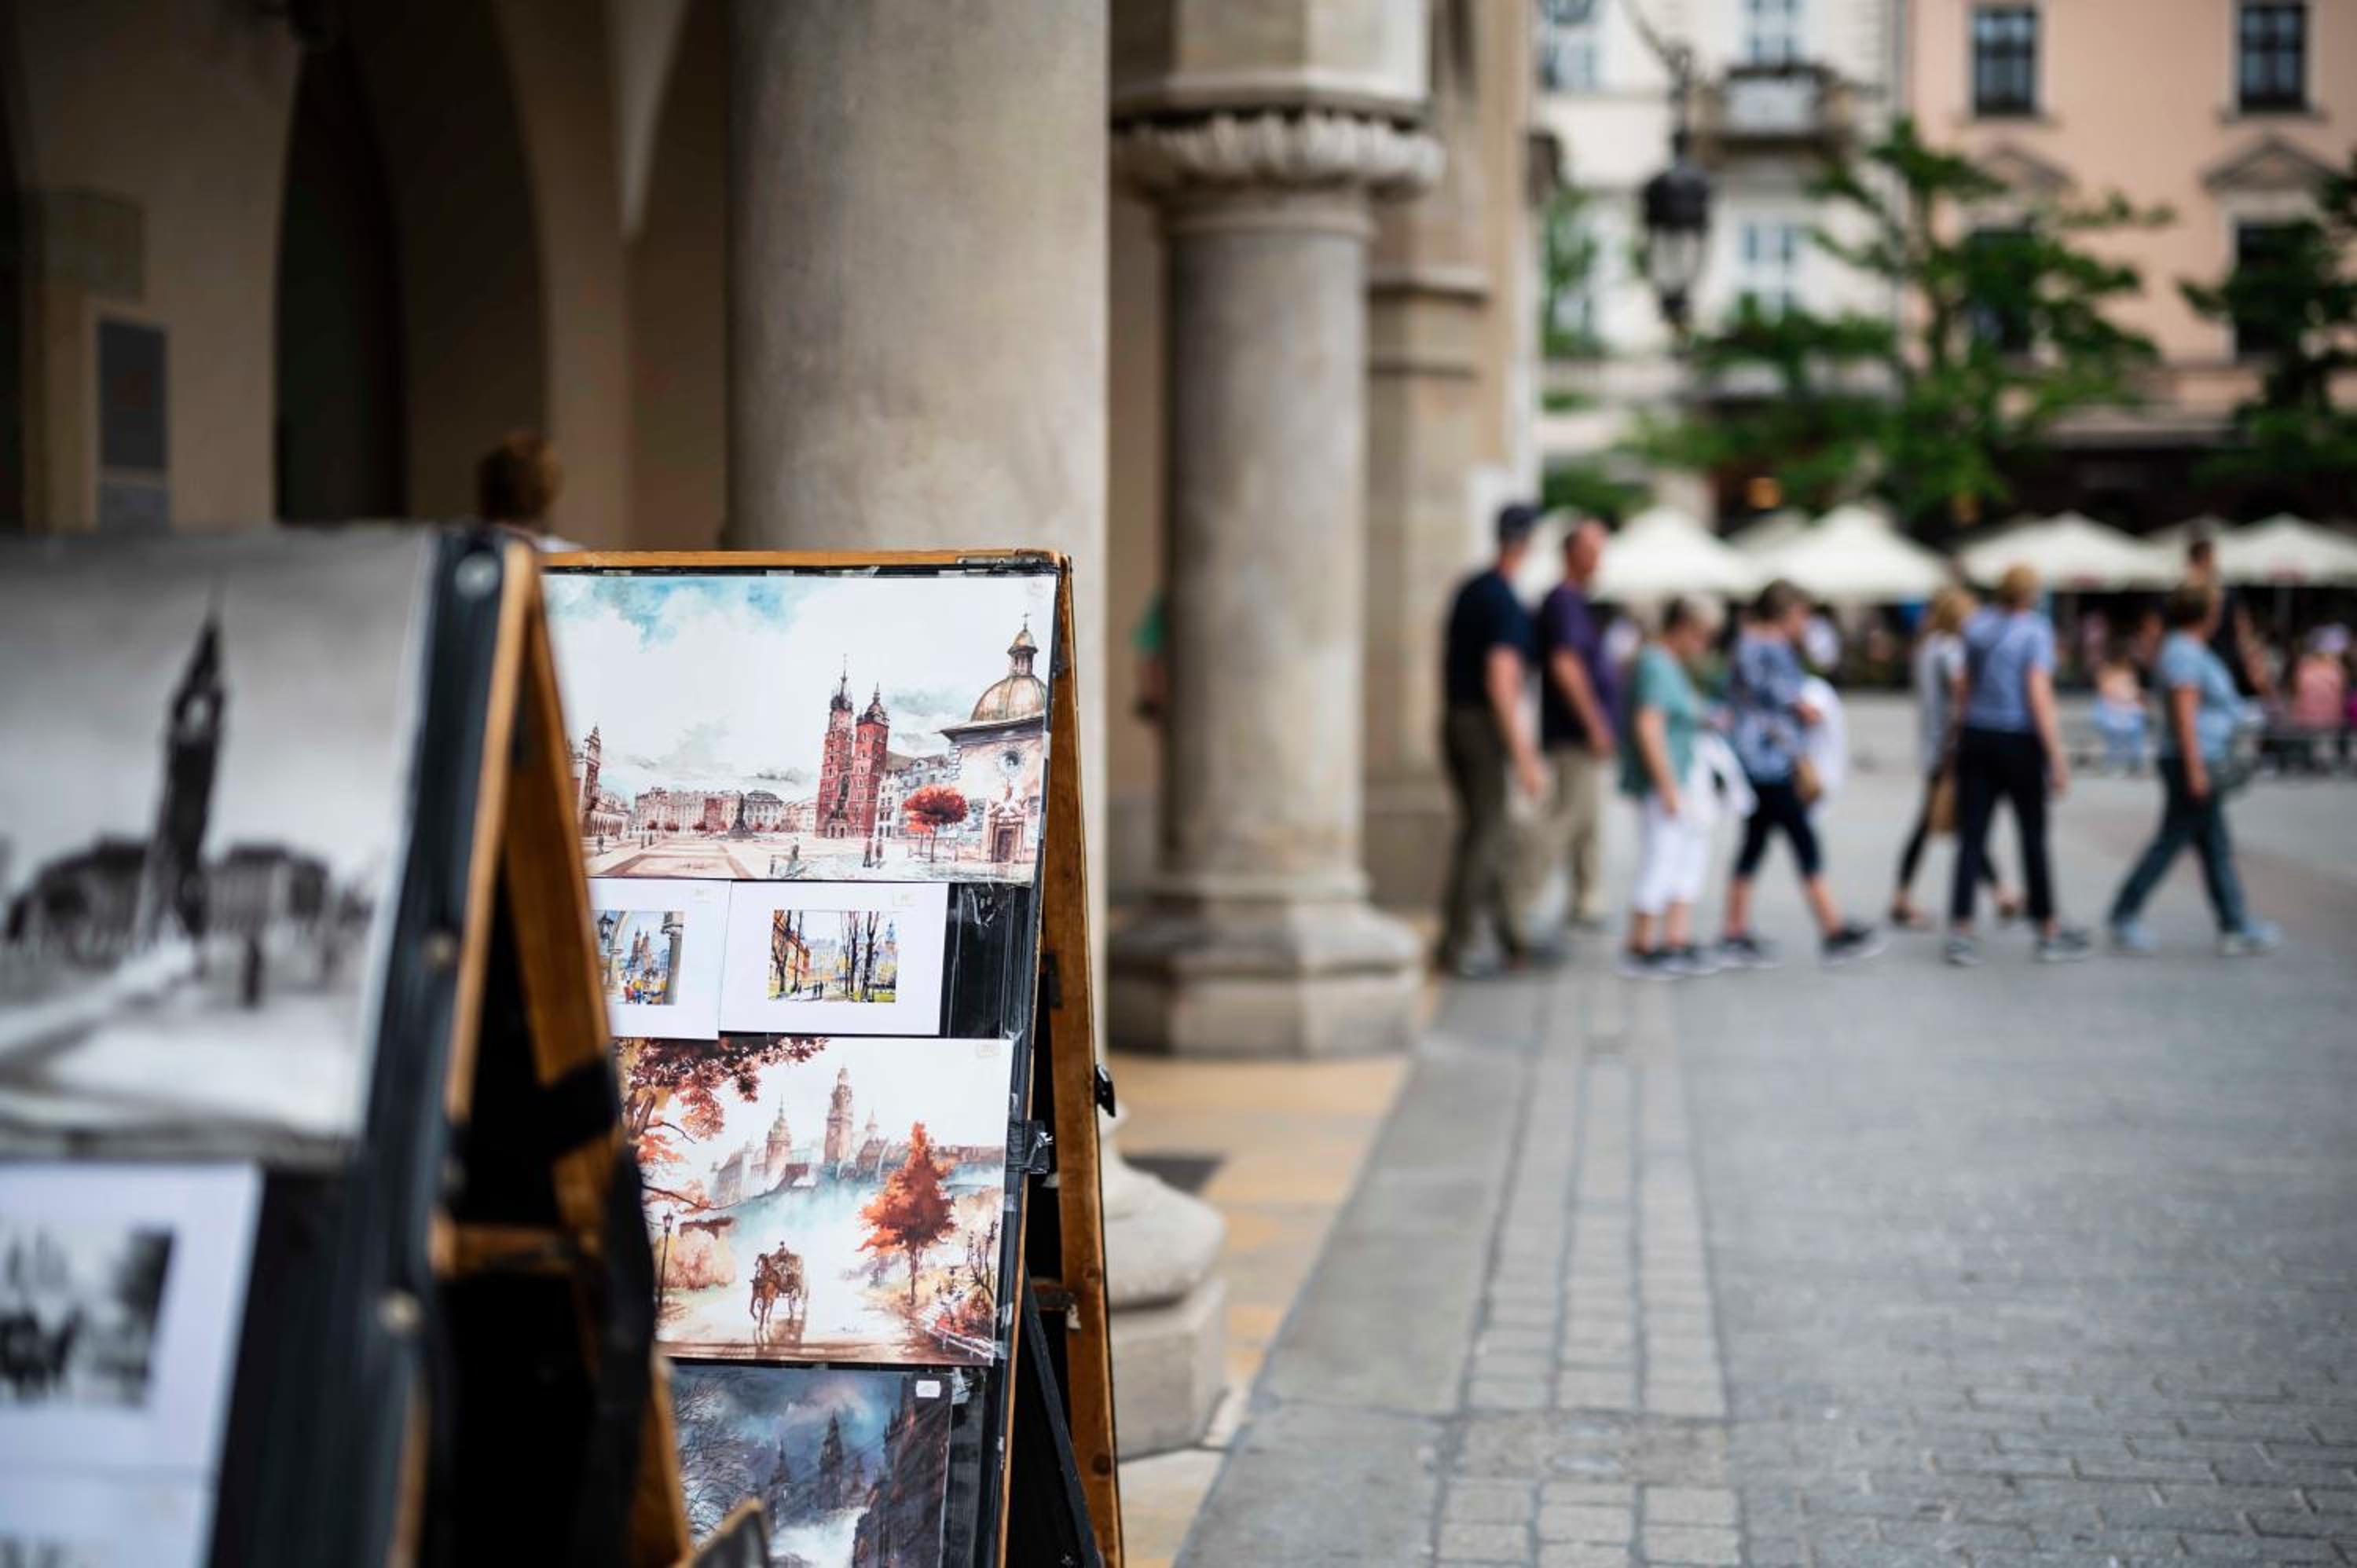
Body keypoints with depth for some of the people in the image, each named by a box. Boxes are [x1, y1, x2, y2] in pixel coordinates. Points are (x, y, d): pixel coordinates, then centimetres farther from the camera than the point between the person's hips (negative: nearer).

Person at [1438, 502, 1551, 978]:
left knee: (1484, 831, 14)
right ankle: (1458, 947, -1)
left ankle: (1509, 938, 22)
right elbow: (1501, 683, -23)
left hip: (1454, 719, 9)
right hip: (1485, 725, -9)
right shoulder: (1506, 605, -17)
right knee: (1484, 836, -3)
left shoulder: (1470, 590, 11)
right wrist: (1524, 758, -22)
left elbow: (1447, 659, 19)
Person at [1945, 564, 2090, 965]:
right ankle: (2049, 933, 16)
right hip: (2019, 743, -4)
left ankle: (1960, 932, -3)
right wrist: (2057, 758, -15)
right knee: (2033, 838, 7)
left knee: (1971, 839, 3)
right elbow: (2039, 695, -17)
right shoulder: (2035, 630, -10)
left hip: (1976, 737, 4)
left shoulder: (1976, 626, 6)